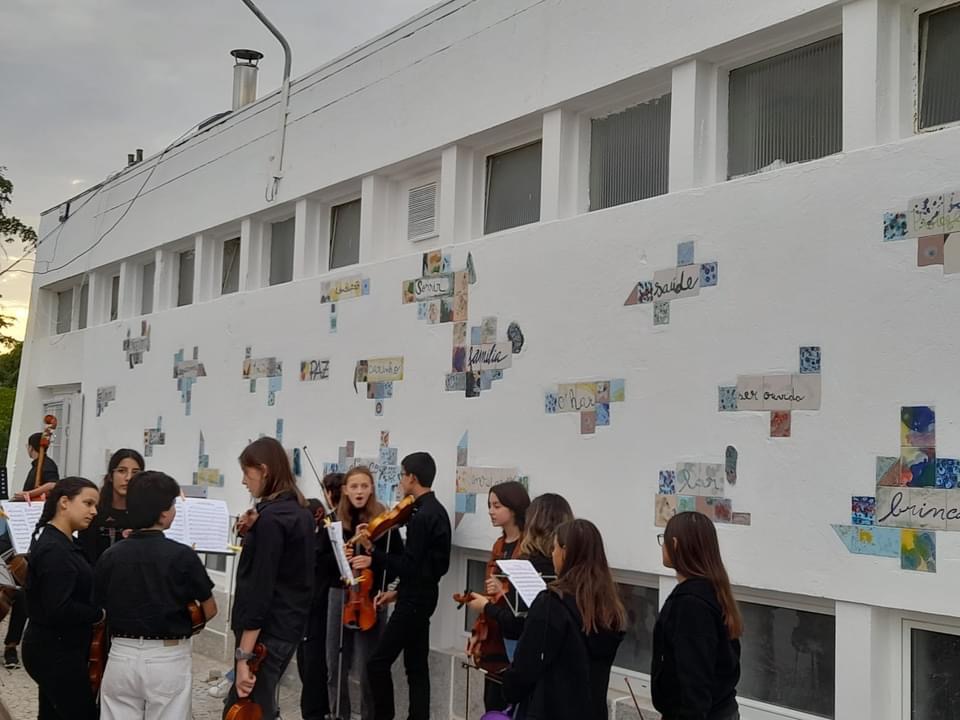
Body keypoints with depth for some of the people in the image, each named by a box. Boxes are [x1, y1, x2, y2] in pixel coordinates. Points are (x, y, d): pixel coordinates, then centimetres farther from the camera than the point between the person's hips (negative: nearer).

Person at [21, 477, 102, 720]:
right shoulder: (55, 551, -23)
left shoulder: (57, 540, 9)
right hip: (56, 651, -10)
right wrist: (99, 614, -16)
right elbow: (58, 610, -29)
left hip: (52, 647, 10)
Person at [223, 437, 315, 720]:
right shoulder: (301, 512, 9)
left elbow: (260, 588, -22)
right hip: (289, 625, 9)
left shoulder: (271, 518, -19)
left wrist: (244, 654, -21)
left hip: (268, 632, -9)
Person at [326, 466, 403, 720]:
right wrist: (337, 557, -12)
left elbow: (399, 559, -5)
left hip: (370, 598, -4)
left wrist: (373, 561, -20)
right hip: (339, 594, 4)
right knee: (335, 664, 11)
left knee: (366, 667, -2)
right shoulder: (336, 521, 3)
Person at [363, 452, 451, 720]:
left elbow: (409, 566, -23)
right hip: (422, 596, 10)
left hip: (414, 601, -10)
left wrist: (373, 551, -19)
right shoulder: (436, 510, 10)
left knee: (378, 664, -3)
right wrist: (399, 591, 16)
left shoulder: (422, 516, -21)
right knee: (417, 667, 12)